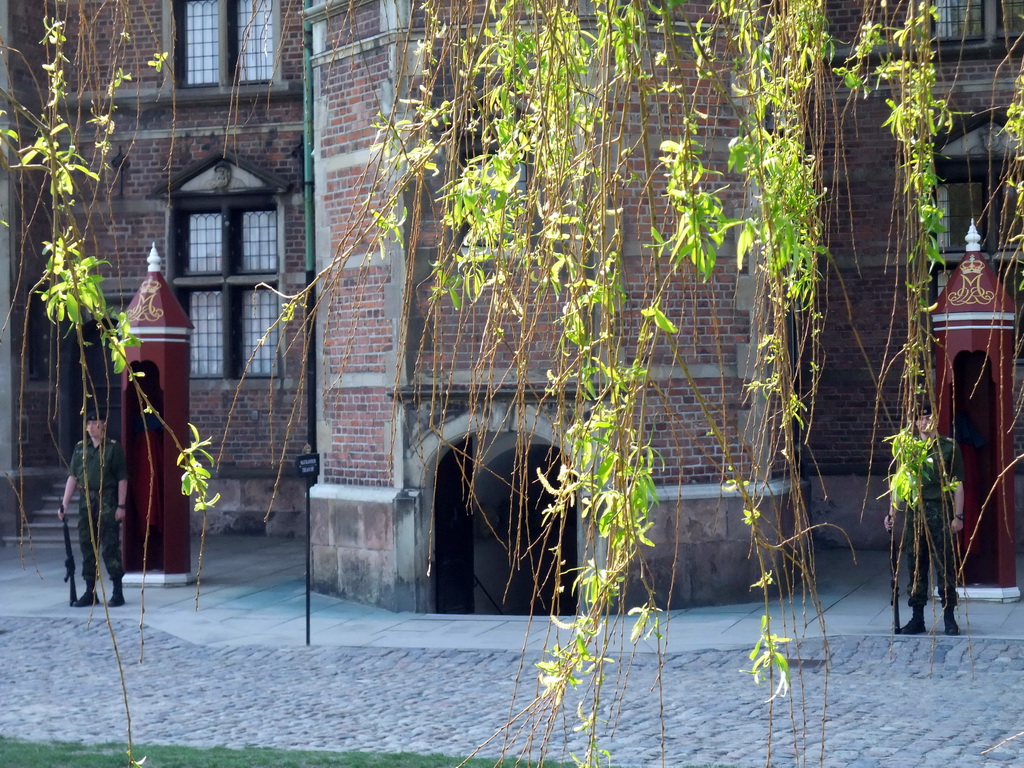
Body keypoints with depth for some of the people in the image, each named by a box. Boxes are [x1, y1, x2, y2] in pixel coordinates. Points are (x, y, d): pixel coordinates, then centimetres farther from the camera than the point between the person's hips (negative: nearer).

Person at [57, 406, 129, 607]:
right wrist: (64, 504, 6)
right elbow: (73, 477, 12)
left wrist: (121, 505, -10)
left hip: (107, 502, -5)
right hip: (86, 502, 5)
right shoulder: (80, 448, 10)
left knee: (110, 547, -5)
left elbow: (122, 479, -4)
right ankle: (90, 592, 15)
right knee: (87, 547, 8)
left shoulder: (113, 448, -3)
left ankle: (117, 592, 2)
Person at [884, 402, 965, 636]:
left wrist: (958, 516, -5)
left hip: (941, 513, -3)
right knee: (916, 566, 6)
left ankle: (949, 618, 5)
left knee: (945, 566, -2)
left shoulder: (949, 447, 2)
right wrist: (892, 514, 6)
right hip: (914, 513, 3)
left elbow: (957, 484, 1)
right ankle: (917, 618, 12)